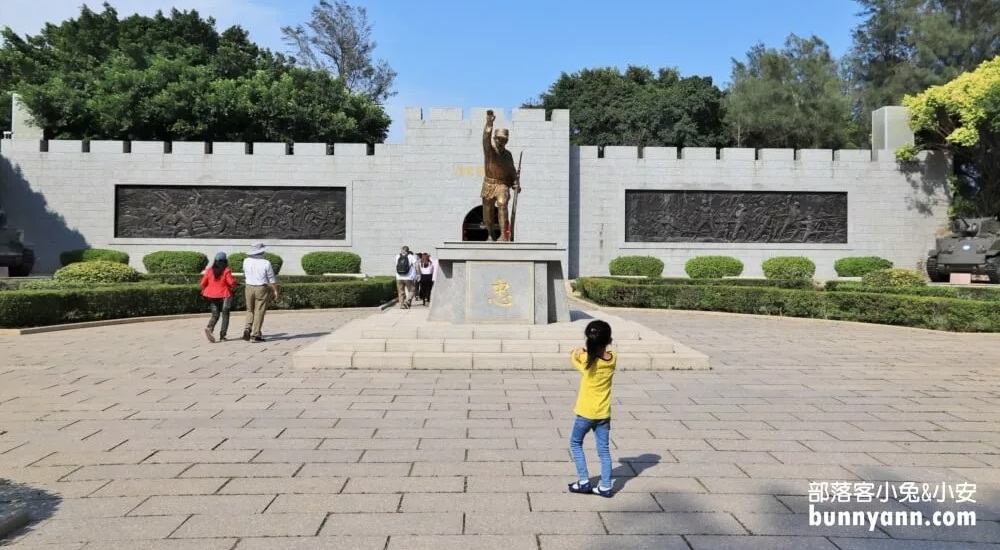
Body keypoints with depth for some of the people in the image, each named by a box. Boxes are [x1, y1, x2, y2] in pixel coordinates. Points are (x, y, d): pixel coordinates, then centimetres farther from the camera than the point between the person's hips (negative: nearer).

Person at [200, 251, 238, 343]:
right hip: (224, 295, -3)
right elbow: (231, 282, -16)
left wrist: (204, 291, 22)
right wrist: (236, 283, 5)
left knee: (215, 315, 11)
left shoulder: (209, 270, 2)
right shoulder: (226, 271, -10)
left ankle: (209, 328, -18)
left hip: (212, 295, 4)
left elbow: (203, 283, 3)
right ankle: (222, 336, 4)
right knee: (225, 315, 8)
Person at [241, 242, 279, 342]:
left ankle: (247, 328, 0)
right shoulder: (266, 263, -11)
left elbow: (245, 275, 13)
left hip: (249, 288, 4)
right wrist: (275, 290, 1)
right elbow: (272, 279, -6)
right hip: (261, 289, -3)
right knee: (259, 312, 2)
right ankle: (255, 335, 3)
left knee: (250, 310, 18)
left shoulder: (246, 261, -1)